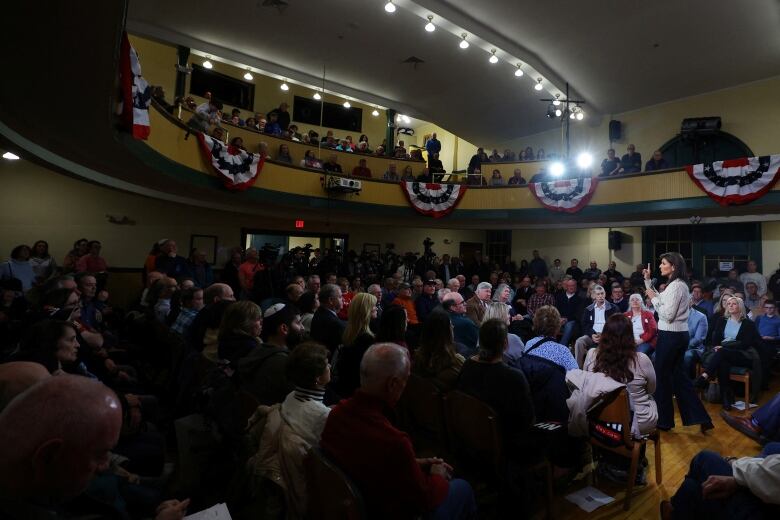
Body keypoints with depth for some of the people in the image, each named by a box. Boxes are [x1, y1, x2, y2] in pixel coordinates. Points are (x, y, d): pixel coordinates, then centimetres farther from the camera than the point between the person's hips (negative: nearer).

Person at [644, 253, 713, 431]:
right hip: (679, 335, 10)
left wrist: (653, 298, -13)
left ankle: (664, 420, 18)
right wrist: (648, 281, 16)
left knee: (661, 376, 4)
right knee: (677, 376, 17)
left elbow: (667, 315, -22)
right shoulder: (678, 284, 12)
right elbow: (659, 300, 22)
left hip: (671, 336, -10)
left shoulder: (676, 286, -18)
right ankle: (699, 416, 21)